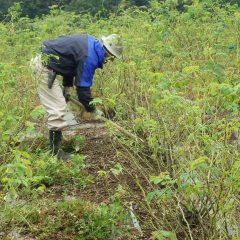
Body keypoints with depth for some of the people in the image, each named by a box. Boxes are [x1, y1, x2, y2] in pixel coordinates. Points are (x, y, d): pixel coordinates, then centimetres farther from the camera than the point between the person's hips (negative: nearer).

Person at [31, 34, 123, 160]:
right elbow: (83, 87, -16)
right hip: (44, 67, -11)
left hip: (42, 61, 11)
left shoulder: (91, 43, 8)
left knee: (57, 107, 18)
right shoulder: (89, 58, -21)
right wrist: (93, 110, -3)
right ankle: (55, 152, -2)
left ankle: (54, 144, 29)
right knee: (58, 110, -10)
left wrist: (66, 87, 21)